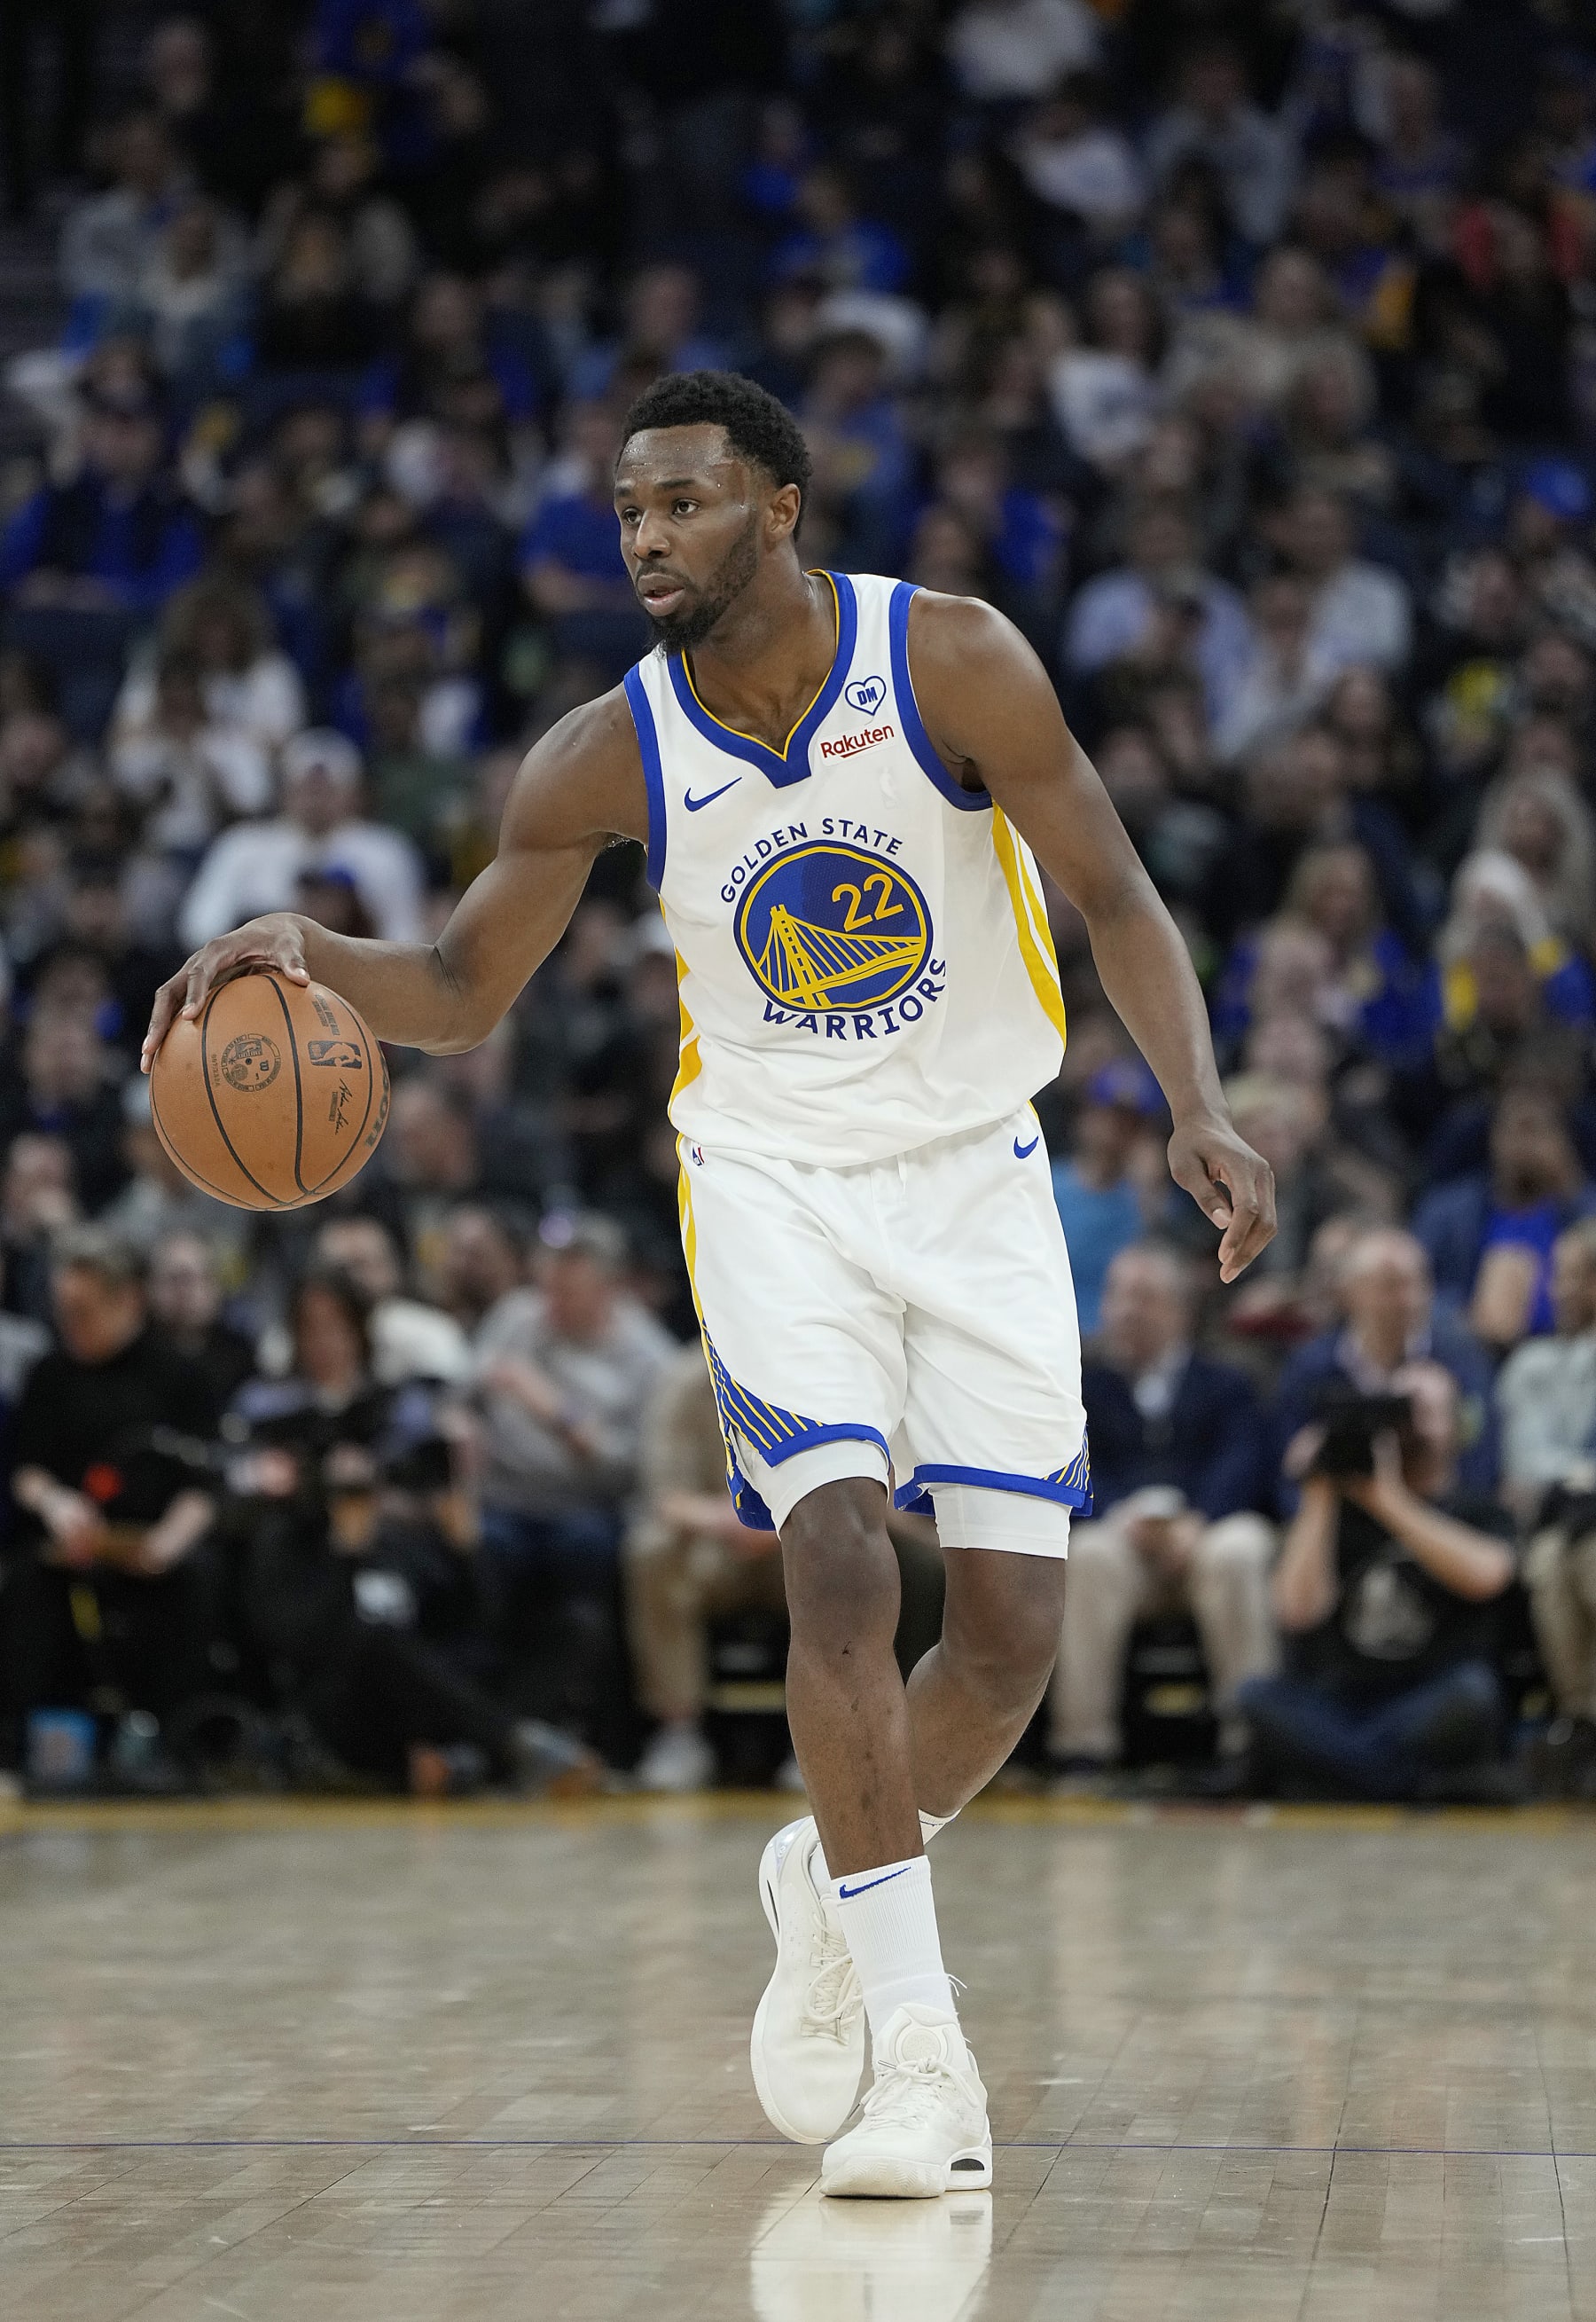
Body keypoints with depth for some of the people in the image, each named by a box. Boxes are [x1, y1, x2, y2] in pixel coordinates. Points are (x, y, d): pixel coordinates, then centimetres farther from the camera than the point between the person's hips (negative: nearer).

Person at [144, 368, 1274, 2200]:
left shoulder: (953, 661, -15)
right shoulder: (608, 759, -10)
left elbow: (1114, 901, -10)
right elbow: (462, 991, -1)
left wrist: (1196, 1111, -25)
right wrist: (303, 950, -21)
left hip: (975, 1171, 1)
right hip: (770, 1173, 0)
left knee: (1014, 1628, -3)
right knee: (839, 1564, -20)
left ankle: (828, 1880, 27)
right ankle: (922, 2051, -16)